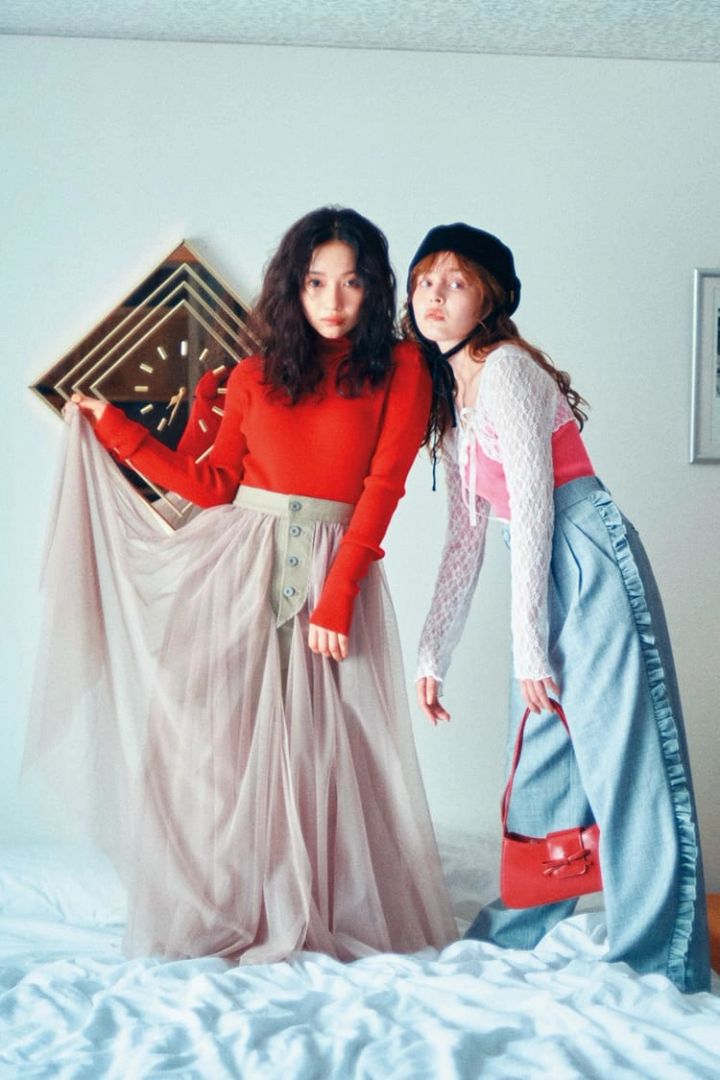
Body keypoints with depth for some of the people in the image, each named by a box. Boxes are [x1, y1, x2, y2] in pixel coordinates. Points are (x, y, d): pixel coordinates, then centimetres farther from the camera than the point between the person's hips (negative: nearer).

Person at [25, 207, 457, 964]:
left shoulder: (399, 369, 2)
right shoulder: (254, 377, 10)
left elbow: (382, 487, -5)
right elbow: (212, 484, 11)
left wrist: (337, 595, -13)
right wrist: (113, 429, 8)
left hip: (336, 566, -2)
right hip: (239, 563, 3)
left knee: (325, 749, -2)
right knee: (222, 736, 0)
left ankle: (331, 916, 13)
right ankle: (224, 917, 13)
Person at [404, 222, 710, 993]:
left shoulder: (504, 368, -9)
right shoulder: (452, 397, 17)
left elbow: (532, 504, -14)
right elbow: (465, 538, 18)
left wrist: (529, 643, -14)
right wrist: (432, 654, 16)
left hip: (589, 562, -9)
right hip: (547, 573, 9)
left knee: (619, 754, -7)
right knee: (541, 754, 15)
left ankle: (658, 961, -1)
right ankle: (518, 930, 27)